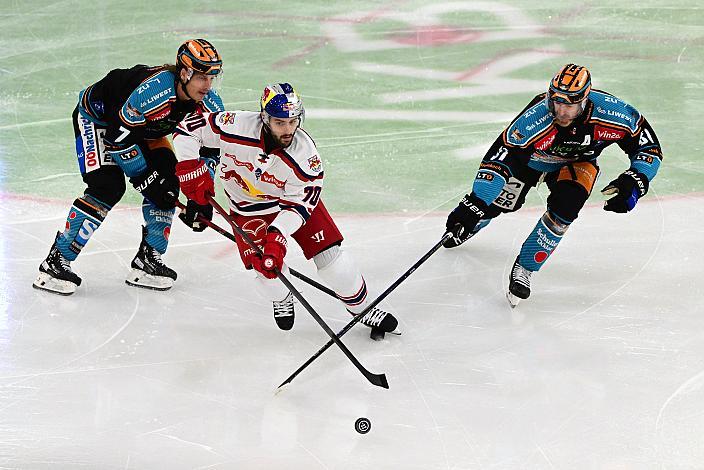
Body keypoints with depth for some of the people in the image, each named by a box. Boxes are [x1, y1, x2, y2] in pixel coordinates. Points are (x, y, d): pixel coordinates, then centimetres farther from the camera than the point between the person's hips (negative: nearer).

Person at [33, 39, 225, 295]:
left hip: (142, 128, 8)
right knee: (108, 187, -22)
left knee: (169, 182, -5)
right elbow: (119, 137, -33)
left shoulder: (208, 103, -18)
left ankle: (148, 259, 6)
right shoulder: (154, 89, -39)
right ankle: (56, 262, -17)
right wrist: (146, 178, -25)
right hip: (97, 117, -7)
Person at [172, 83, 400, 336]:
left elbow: (298, 204, -23)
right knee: (263, 264, -15)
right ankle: (281, 297, 21)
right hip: (249, 205, 0)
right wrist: (191, 170, -25)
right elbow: (188, 128, -20)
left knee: (329, 252, -8)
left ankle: (362, 307, 13)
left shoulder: (305, 154, -30)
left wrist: (277, 235, -35)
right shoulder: (237, 127, -32)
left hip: (293, 198, 0)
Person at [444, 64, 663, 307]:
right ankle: (467, 226, 36)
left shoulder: (610, 112, -37)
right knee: (504, 200, -2)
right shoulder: (535, 118, -43)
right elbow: (498, 160, -42)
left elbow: (650, 148, -23)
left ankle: (525, 268, -7)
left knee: (565, 206, -24)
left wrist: (633, 182, -38)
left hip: (576, 161, 0)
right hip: (530, 156, 0)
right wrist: (472, 206, -48)